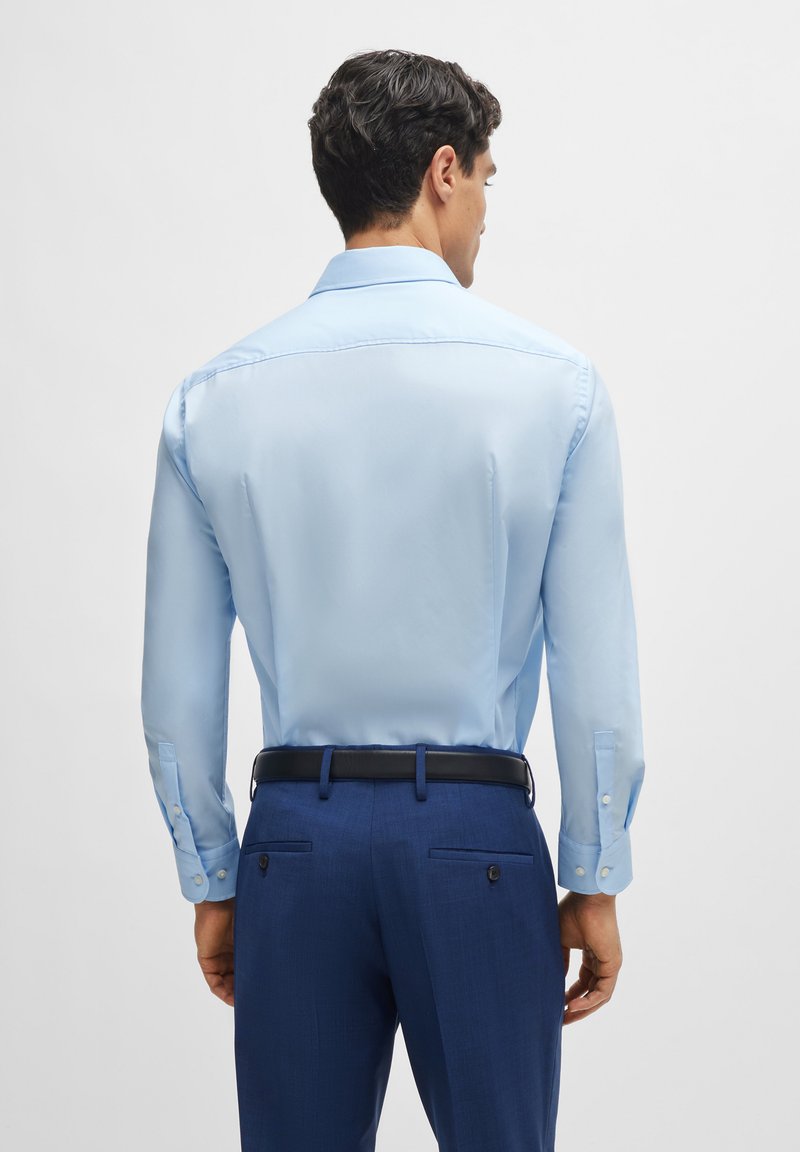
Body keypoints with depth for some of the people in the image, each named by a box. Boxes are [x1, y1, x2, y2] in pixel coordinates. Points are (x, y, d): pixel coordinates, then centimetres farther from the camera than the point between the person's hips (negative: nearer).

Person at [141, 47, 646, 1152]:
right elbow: (598, 676, -5)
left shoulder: (213, 400, 2)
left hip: (296, 834, 2)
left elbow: (178, 690, 4)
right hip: (479, 834, -2)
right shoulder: (553, 382, -4)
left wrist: (212, 883, 14)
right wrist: (596, 879, 5)